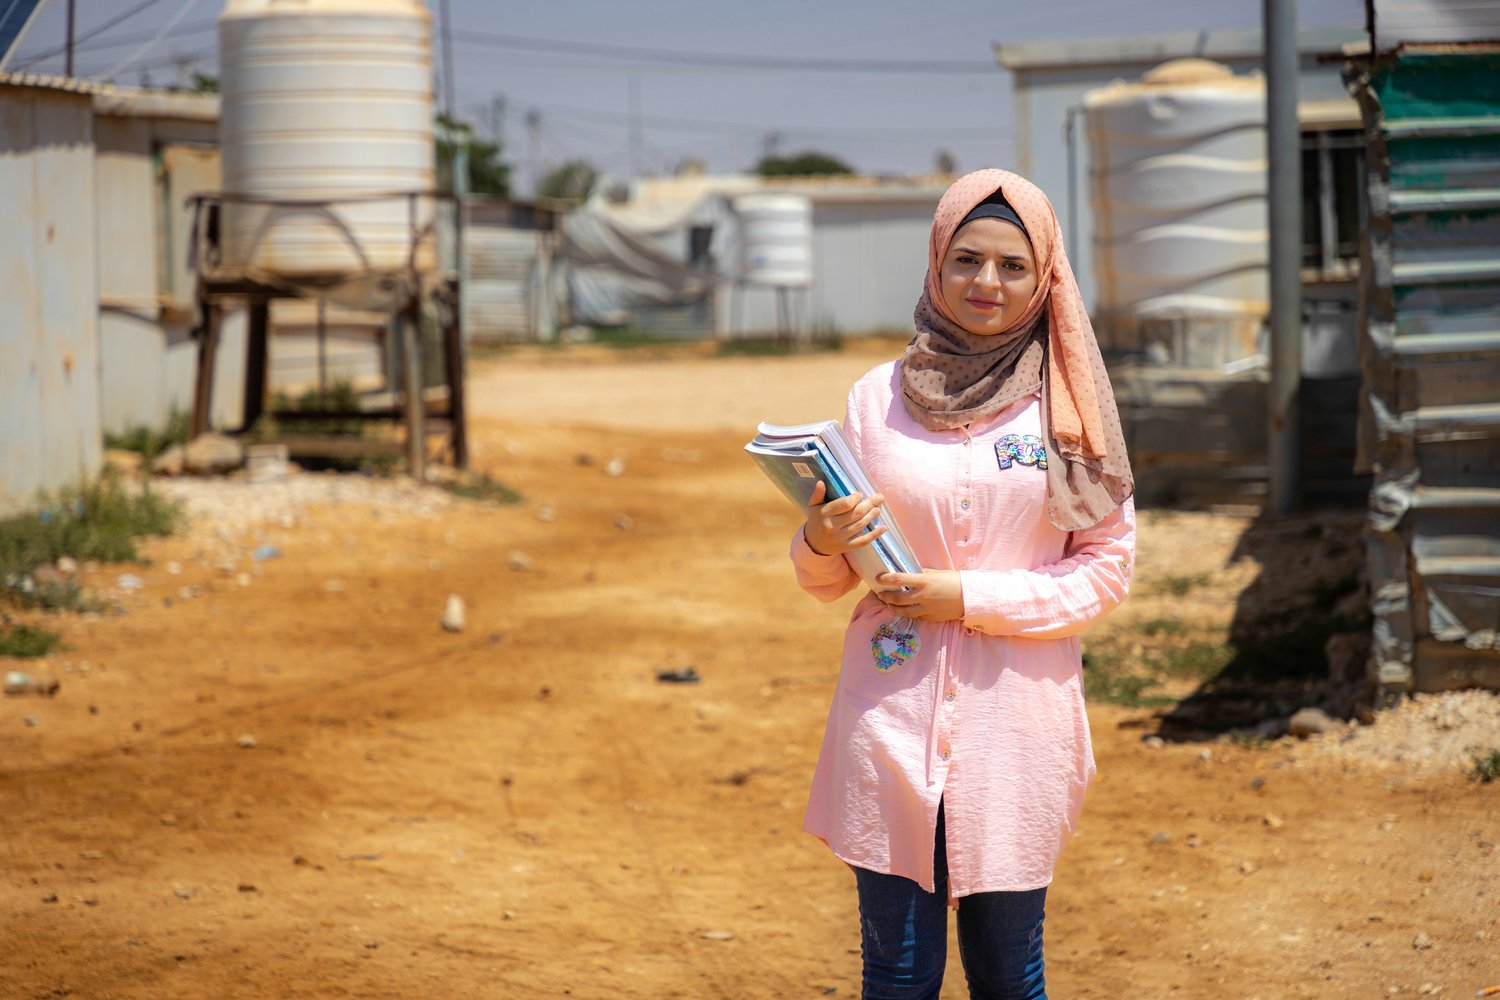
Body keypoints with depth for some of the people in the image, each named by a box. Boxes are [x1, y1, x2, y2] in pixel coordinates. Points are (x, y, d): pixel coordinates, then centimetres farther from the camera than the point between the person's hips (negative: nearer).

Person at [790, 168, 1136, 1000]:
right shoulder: (876, 399, 4)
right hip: (893, 713, 1)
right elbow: (825, 579, 11)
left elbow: (1107, 564, 1)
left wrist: (973, 599, -10)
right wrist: (820, 545, -12)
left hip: (1016, 721, -1)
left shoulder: (1067, 404, 1)